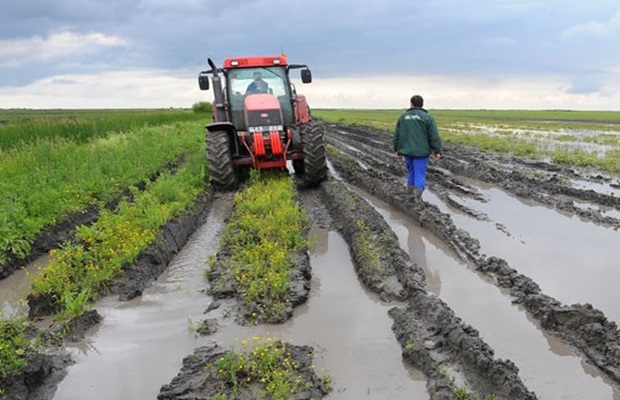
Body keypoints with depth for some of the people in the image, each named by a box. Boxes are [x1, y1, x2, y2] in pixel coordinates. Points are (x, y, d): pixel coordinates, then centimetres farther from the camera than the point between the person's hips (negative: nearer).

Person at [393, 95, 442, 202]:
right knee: (420, 173, 0)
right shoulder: (427, 117, -4)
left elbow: (396, 135, 8)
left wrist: (397, 149, 16)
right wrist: (437, 151, -5)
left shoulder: (403, 117, 5)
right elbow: (434, 136, -9)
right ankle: (417, 194, -12)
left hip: (407, 151, 3)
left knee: (411, 170, 20)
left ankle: (411, 191, 22)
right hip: (421, 151, -3)